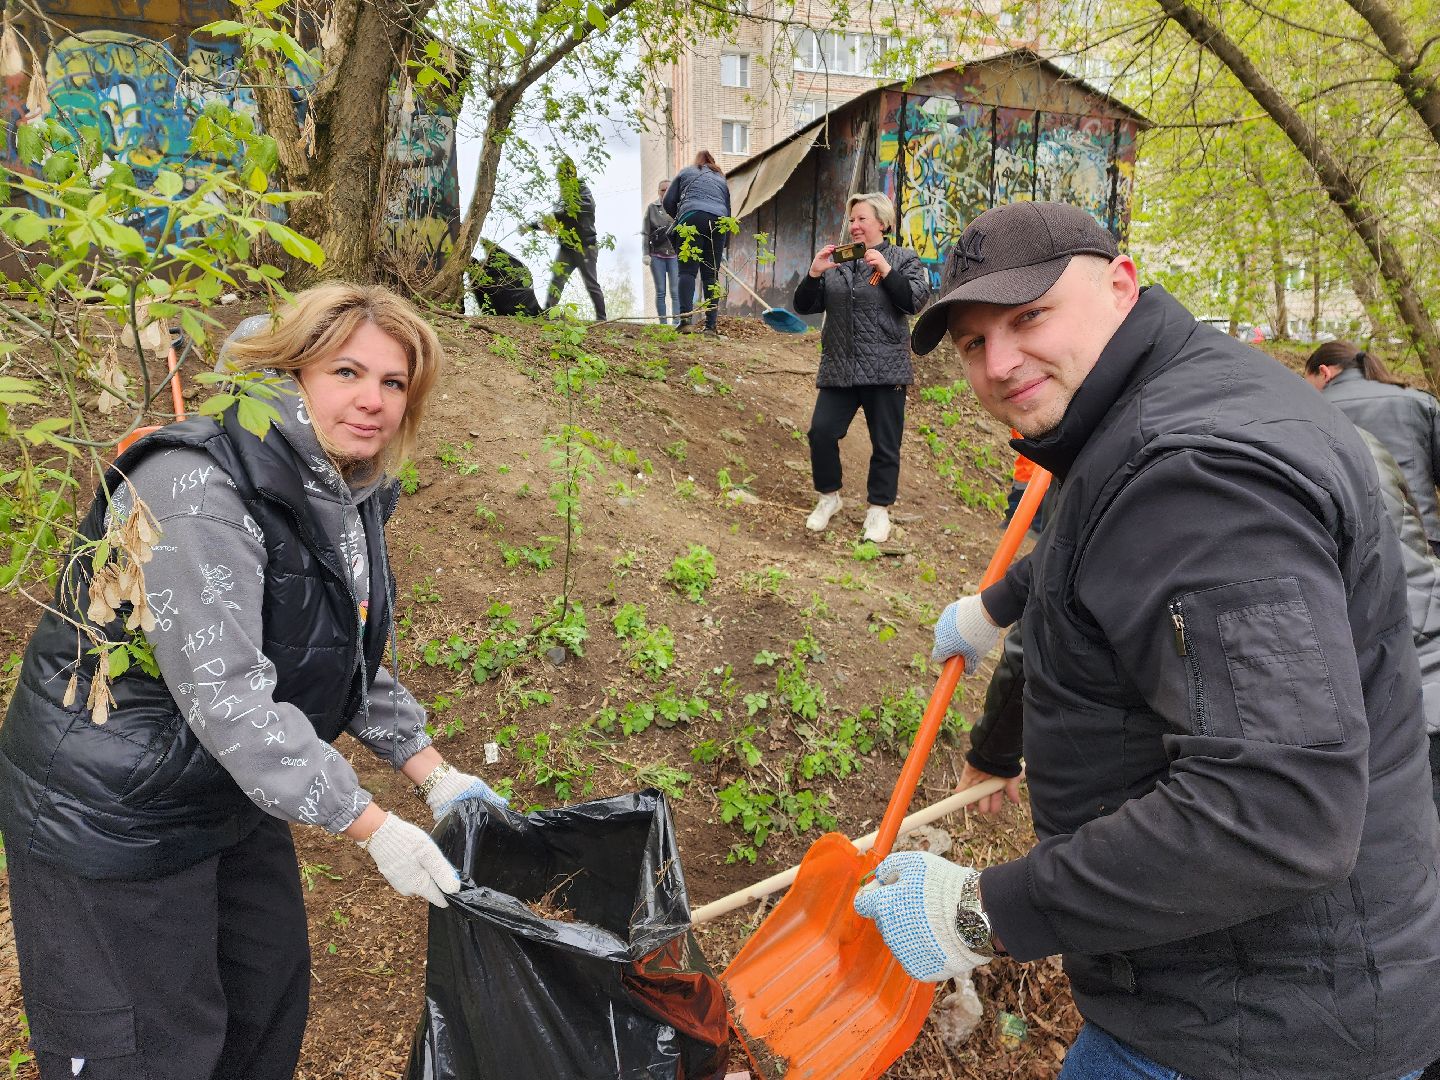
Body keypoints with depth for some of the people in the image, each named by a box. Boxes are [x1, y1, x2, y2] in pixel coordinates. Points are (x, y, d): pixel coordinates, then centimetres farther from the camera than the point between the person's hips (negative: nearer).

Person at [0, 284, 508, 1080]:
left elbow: (354, 657, 8)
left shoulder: (350, 494, -1)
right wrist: (371, 828, -27)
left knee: (272, 995, 21)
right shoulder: (200, 488, -28)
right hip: (112, 815, -8)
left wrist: (433, 774, 1)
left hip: (233, 791, 8)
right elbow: (225, 694, -32)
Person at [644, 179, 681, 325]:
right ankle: (663, 323, 4)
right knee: (660, 292, 2)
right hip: (657, 254, 1)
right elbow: (646, 233, 5)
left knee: (675, 291, -4)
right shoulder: (652, 208, 9)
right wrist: (646, 254, -3)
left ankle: (677, 323, -5)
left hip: (674, 254, -1)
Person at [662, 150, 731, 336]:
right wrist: (723, 247, 34)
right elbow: (728, 211, 30)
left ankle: (686, 319, -27)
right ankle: (712, 326, -4)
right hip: (718, 222, 3)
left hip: (692, 218, -3)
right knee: (711, 275, 3)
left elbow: (668, 202, 16)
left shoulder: (686, 172, 24)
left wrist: (679, 219, 33)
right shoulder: (722, 179, 32)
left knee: (688, 270, -10)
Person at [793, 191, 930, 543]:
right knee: (821, 431, -6)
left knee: (885, 444, 3)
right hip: (838, 368, 3)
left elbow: (916, 300, -10)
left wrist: (886, 270, -17)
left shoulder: (903, 259, 5)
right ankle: (829, 496, 15)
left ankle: (879, 508, 19)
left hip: (884, 369, -3)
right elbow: (804, 306, 10)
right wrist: (814, 273, -6)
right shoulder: (836, 262, 14)